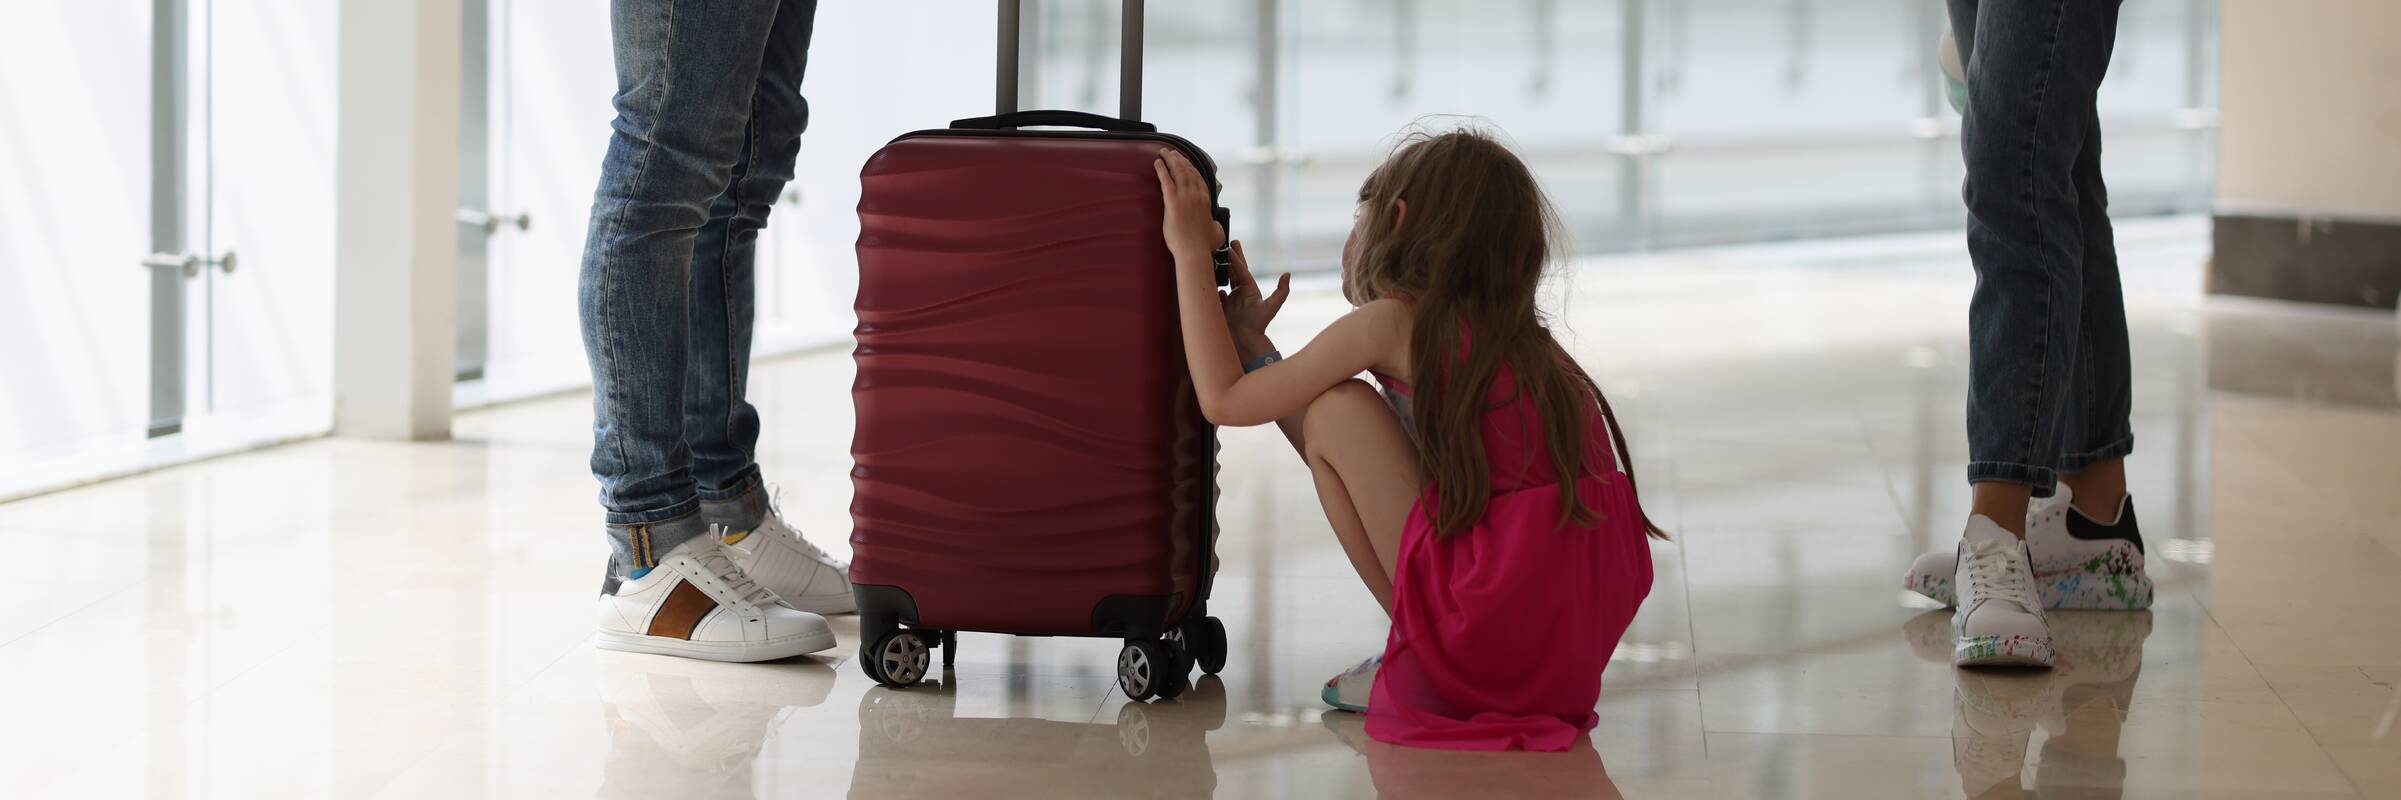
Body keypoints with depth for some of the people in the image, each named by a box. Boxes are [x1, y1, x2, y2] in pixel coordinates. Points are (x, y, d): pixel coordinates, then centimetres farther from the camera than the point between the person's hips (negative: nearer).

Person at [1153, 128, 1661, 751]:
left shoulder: (1393, 321, -3)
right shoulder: (1516, 335, 20)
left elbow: (1225, 401, 2)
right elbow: (1355, 469, 27)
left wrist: (1191, 252, 10)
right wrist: (1252, 342, 29)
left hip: (1495, 626, -8)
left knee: (1334, 414, 3)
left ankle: (1414, 670, 7)